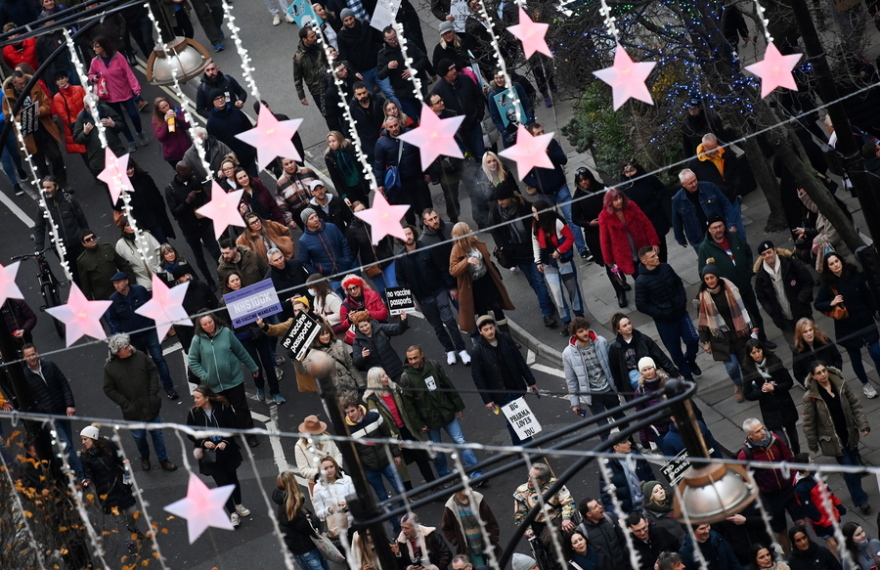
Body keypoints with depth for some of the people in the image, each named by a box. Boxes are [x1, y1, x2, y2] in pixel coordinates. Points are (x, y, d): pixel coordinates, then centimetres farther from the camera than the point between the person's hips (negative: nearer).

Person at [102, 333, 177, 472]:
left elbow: (153, 371, 1)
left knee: (157, 433, 14)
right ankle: (144, 457, 44)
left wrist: (153, 392, -6)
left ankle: (163, 460, 31)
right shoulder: (109, 368, -14)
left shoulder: (140, 356, -11)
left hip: (150, 405, 1)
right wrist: (125, 404, -11)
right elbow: (109, 390, -7)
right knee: (139, 436, 14)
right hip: (133, 410, -1)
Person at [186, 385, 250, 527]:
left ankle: (238, 505, 41)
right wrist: (203, 442, -17)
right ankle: (233, 514, 11)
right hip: (209, 455, -1)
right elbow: (190, 433, -2)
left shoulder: (222, 407, -15)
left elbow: (232, 427, -8)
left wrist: (225, 442, -22)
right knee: (222, 482, -1)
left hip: (227, 451, 1)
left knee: (232, 478, 18)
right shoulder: (193, 413, -11)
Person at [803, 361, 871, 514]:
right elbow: (809, 423, -7)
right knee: (849, 469, -4)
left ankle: (858, 494, 39)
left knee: (855, 464, 17)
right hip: (833, 438, -4)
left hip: (849, 433, 4)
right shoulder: (810, 397, -16)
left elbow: (855, 405, 2)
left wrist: (863, 424, -5)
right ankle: (860, 500, 8)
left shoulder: (840, 385, -5)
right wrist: (813, 444, -2)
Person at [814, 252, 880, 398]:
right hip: (846, 327, 0)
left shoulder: (855, 275, -8)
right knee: (855, 357, 13)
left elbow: (867, 296, 0)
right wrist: (831, 303, -19)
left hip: (865, 321, 0)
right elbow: (817, 304, -2)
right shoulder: (828, 285, -10)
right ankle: (865, 384, 32)